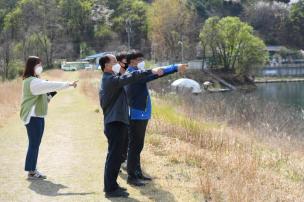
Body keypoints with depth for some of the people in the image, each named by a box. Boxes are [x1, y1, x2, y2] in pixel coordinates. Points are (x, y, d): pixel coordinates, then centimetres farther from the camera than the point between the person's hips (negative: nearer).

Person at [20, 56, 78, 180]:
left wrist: (51, 94, 3)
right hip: (33, 116, -10)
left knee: (35, 144, 11)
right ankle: (31, 172, -1)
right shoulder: (31, 81, -15)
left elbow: (43, 94, 22)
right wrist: (68, 84, -19)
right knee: (34, 144, -6)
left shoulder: (35, 80, 18)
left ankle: (33, 170, 16)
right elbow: (50, 85, -22)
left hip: (38, 116, 10)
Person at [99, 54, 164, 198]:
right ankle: (111, 189, -5)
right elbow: (131, 77, -24)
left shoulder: (109, 79, 18)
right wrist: (151, 71, -23)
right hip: (115, 123, -11)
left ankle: (110, 185, 24)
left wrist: (120, 72, 8)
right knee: (114, 155, -7)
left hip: (113, 122, 11)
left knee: (114, 155, 16)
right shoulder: (111, 79, -16)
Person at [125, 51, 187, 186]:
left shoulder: (135, 74, 18)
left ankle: (137, 173, 25)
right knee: (134, 146, -6)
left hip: (141, 116, 10)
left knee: (138, 146, 16)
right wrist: (175, 68, -23)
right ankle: (131, 176, -2)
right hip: (136, 116, -10)